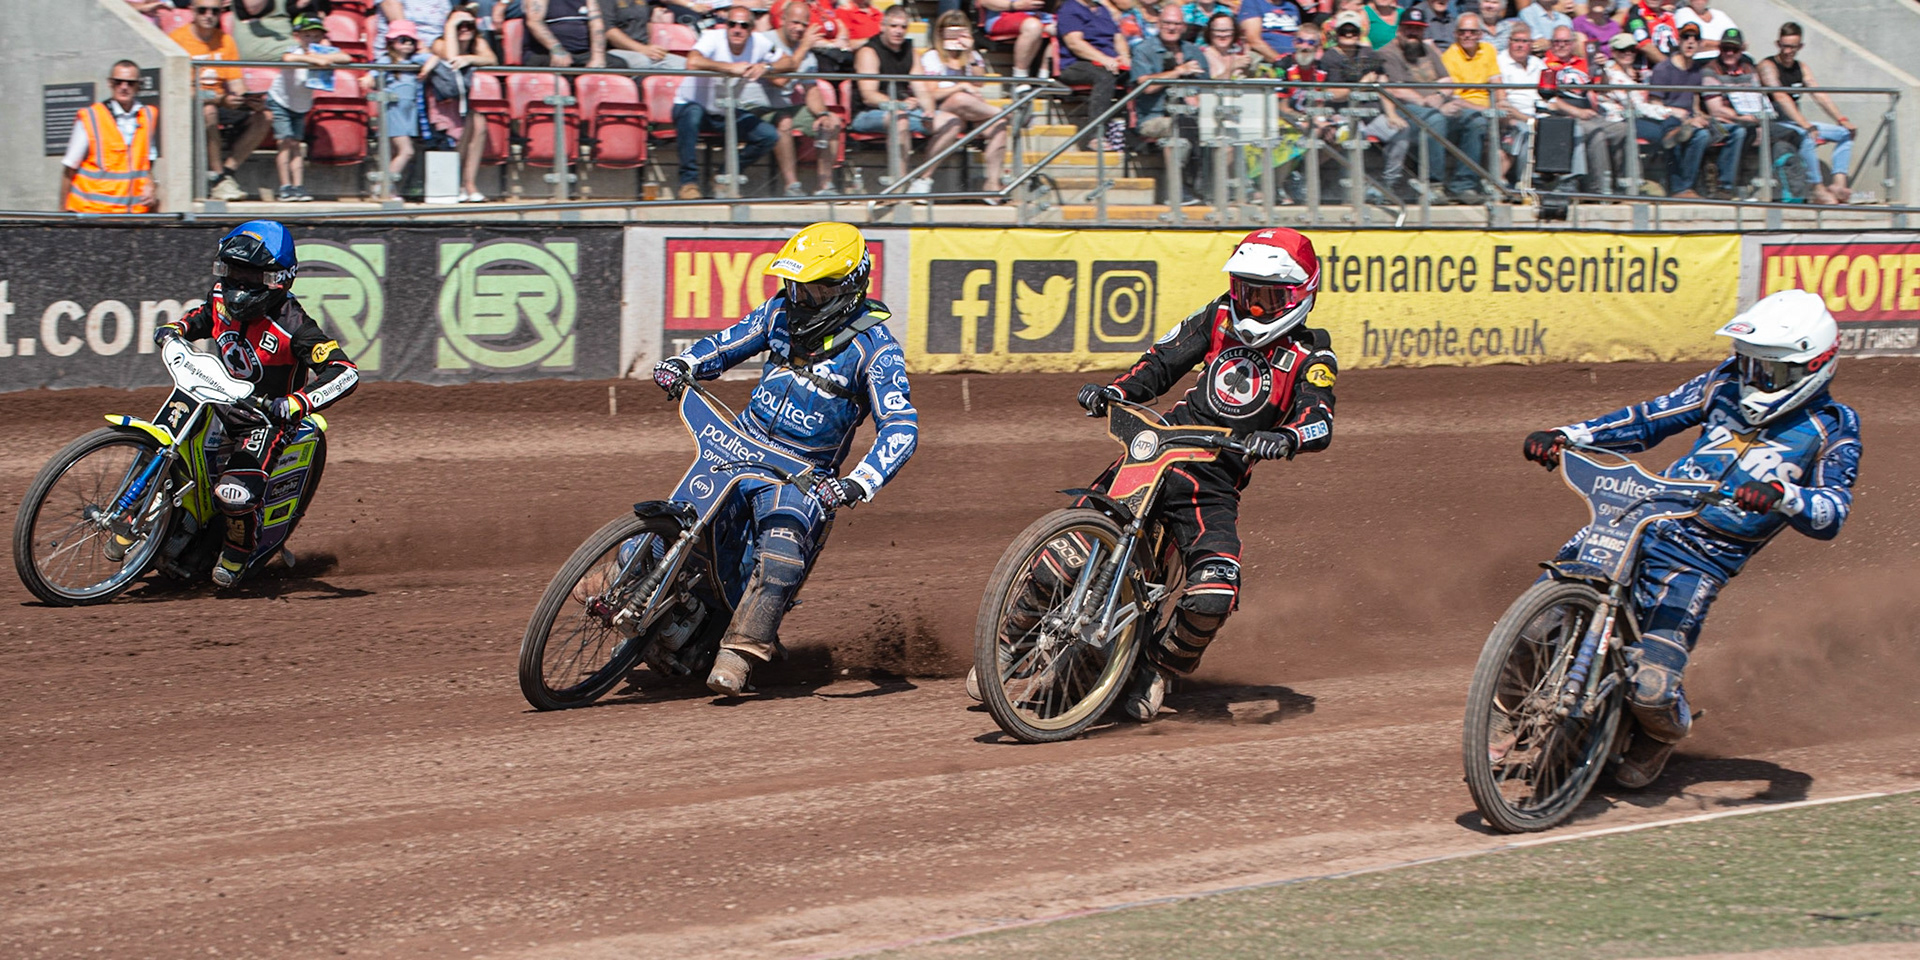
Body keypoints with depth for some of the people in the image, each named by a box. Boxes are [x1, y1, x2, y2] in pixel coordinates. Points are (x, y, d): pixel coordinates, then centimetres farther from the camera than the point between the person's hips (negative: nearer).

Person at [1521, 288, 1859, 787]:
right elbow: (1651, 418, 17)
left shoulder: (1832, 428, -1)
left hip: (1705, 555, -5)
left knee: (1651, 688, -15)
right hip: (1642, 517, 5)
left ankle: (1665, 731, 21)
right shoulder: (1729, 383, 13)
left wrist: (1781, 495, -34)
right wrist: (1566, 436, 4)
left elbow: (1832, 512, -12)